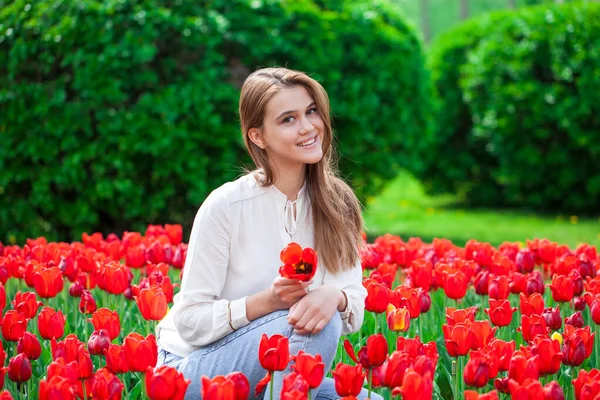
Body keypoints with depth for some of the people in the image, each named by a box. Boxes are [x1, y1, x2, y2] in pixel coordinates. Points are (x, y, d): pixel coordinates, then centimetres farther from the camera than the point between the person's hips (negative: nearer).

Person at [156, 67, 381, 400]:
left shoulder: (335, 204, -2)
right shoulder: (225, 206, -17)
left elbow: (355, 312, -5)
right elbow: (191, 323, -16)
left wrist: (334, 296, -28)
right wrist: (268, 301, -31)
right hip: (195, 368, -6)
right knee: (319, 326, -28)